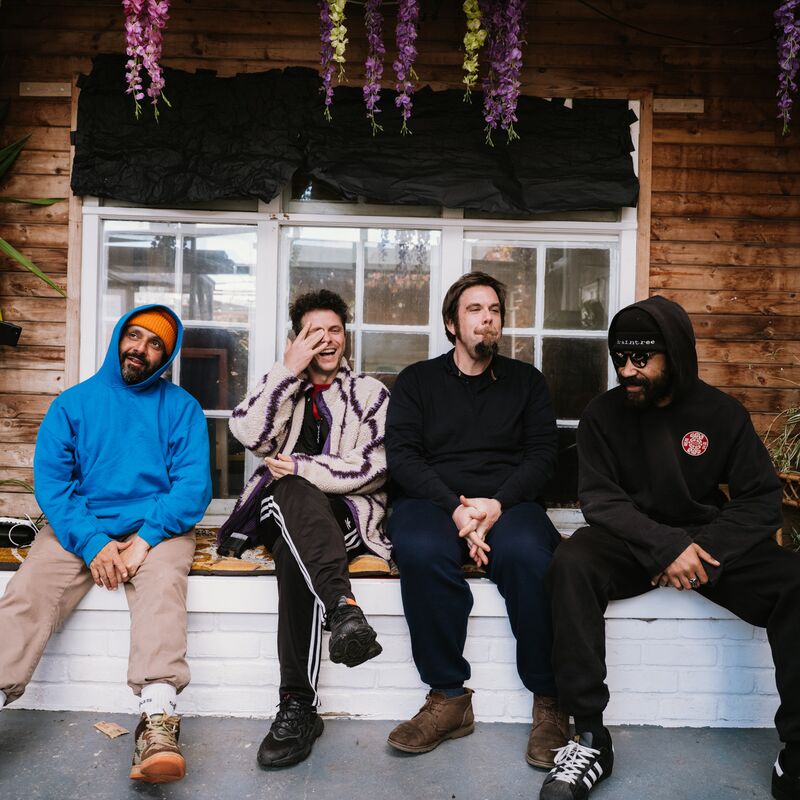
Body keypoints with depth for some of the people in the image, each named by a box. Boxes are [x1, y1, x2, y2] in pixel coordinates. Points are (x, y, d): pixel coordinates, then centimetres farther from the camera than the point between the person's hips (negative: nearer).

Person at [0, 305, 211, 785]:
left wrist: (145, 538, -17)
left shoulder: (181, 407, 7)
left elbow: (194, 485, -3)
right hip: (80, 527, 2)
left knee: (162, 586, -32)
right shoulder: (74, 402, 10)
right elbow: (50, 479, 0)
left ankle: (158, 722, -43)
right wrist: (93, 542, -15)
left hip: (156, 527, -2)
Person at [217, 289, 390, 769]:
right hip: (285, 511, 1)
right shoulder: (284, 387, 21)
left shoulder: (370, 393, 15)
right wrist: (291, 368, -5)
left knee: (295, 554, -36)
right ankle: (343, 606, -51)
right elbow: (249, 433, -3)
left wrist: (301, 468, -11)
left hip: (347, 516, -1)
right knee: (292, 492, -37)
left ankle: (299, 705, -40)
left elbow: (371, 467, -1)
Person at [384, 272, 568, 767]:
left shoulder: (526, 380, 18)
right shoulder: (417, 380, 15)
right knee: (421, 551, -35)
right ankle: (449, 698, -20)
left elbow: (543, 454, 6)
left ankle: (549, 703, -17)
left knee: (527, 555, -34)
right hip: (433, 501, 0)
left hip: (509, 502, 1)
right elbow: (402, 454, 2)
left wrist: (497, 503, -13)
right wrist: (455, 508, -15)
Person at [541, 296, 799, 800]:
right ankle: (591, 738, -26)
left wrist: (707, 549, -21)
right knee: (572, 565, -32)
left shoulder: (722, 413, 0)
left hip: (709, 540, 1)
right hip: (631, 542, -1)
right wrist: (666, 545, -25)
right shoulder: (604, 414, -3)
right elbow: (600, 499, -9)